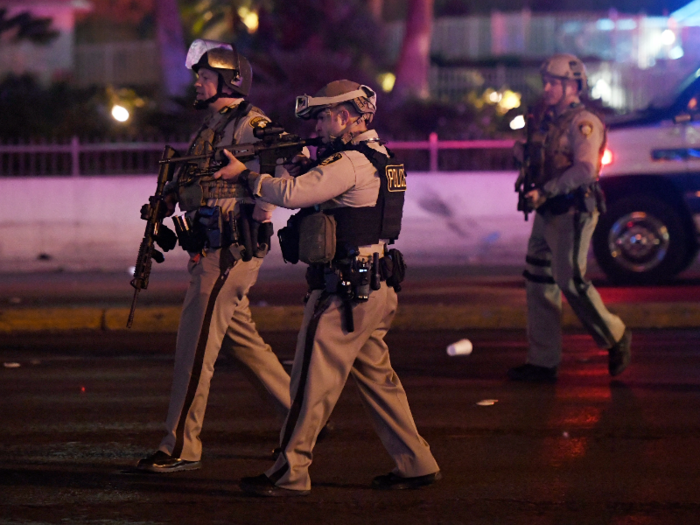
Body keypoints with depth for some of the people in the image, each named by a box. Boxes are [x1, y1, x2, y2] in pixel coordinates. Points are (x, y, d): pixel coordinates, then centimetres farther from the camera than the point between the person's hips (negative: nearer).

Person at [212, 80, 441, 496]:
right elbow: (312, 189, 20)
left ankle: (291, 474, 0)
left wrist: (245, 174, -12)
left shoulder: (351, 162, -16)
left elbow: (293, 193, -24)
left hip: (344, 292, -10)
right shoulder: (377, 158, 15)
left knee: (313, 382, -4)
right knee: (377, 378, 15)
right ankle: (417, 464, 17)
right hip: (375, 289, 10)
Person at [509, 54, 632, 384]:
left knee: (571, 281, -10)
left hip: (572, 213, -9)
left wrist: (545, 191, -26)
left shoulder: (583, 123, -10)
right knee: (539, 283, 7)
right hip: (547, 213, 9)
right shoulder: (549, 121, 17)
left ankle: (615, 338, 8)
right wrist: (524, 148, 2)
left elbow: (585, 169, -23)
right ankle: (543, 361, 11)